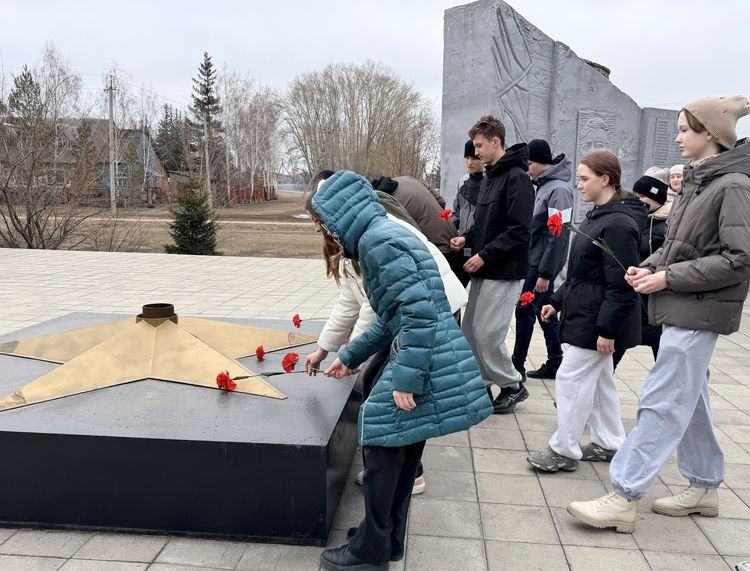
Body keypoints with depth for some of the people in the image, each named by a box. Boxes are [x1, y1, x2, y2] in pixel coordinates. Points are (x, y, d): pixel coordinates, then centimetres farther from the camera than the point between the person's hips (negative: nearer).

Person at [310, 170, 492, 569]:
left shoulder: (378, 240, -15)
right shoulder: (379, 237, 16)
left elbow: (421, 311, -24)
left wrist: (404, 380, -21)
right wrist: (350, 357, 27)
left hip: (427, 363, -10)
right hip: (426, 356, 10)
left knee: (381, 444, 2)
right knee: (401, 450, 18)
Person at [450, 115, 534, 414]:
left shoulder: (516, 177, -13)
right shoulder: (490, 176, 15)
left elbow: (518, 231, -19)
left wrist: (484, 255, -18)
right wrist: (466, 238, 4)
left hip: (504, 272, -9)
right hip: (483, 270, 9)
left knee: (487, 334, -5)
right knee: (470, 331, 9)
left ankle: (512, 385, 15)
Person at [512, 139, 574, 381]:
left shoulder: (559, 189, -16)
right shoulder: (543, 186, 12)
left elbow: (558, 236, -19)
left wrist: (545, 274, -20)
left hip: (542, 265, -9)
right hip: (534, 262, 9)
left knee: (525, 311, -2)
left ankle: (517, 365, 10)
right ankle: (554, 364, 22)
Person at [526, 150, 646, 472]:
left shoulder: (618, 224, -20)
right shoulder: (597, 216, 13)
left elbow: (621, 285, -23)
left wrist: (608, 329, -23)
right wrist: (558, 301, 17)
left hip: (599, 320, -10)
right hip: (586, 315, 10)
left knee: (572, 379, -3)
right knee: (598, 380, 17)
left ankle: (564, 450, 9)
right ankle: (609, 443, 30)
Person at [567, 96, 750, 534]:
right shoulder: (697, 181, 13)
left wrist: (669, 278, -17)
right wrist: (649, 266, 1)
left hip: (699, 312, -9)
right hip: (681, 307, 9)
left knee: (662, 404, -6)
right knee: (689, 401, 17)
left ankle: (623, 499, 0)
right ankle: (705, 488, 32)